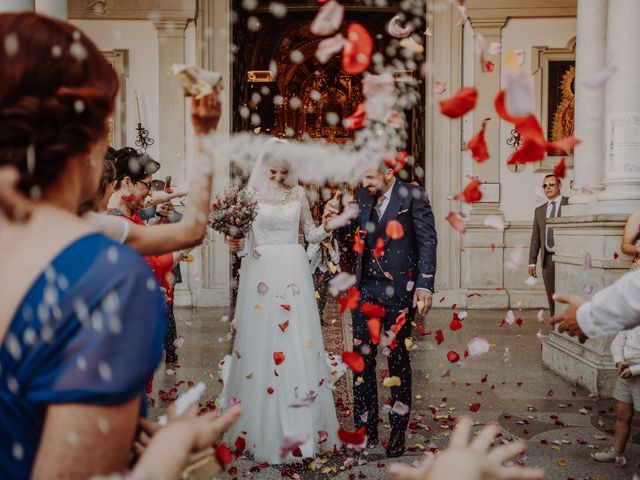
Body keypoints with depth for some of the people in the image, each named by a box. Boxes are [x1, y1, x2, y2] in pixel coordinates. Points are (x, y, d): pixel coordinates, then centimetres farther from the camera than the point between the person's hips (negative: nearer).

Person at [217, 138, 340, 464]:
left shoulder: (298, 194, 9)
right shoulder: (252, 195, 2)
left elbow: (311, 233, 14)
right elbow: (241, 234, 4)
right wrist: (237, 245, -18)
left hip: (293, 271, 2)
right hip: (262, 272, -2)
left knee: (298, 341, 2)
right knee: (263, 339, 0)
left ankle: (302, 426, 13)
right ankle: (264, 427, 15)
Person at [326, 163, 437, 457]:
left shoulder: (412, 195, -5)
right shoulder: (363, 196, 8)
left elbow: (427, 240, -7)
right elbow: (345, 231, 16)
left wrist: (424, 286, -14)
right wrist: (336, 216, -6)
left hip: (397, 289, -4)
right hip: (365, 288, 5)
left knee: (397, 359, 7)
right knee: (362, 358, 7)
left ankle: (398, 430, 22)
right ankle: (366, 428, 20)